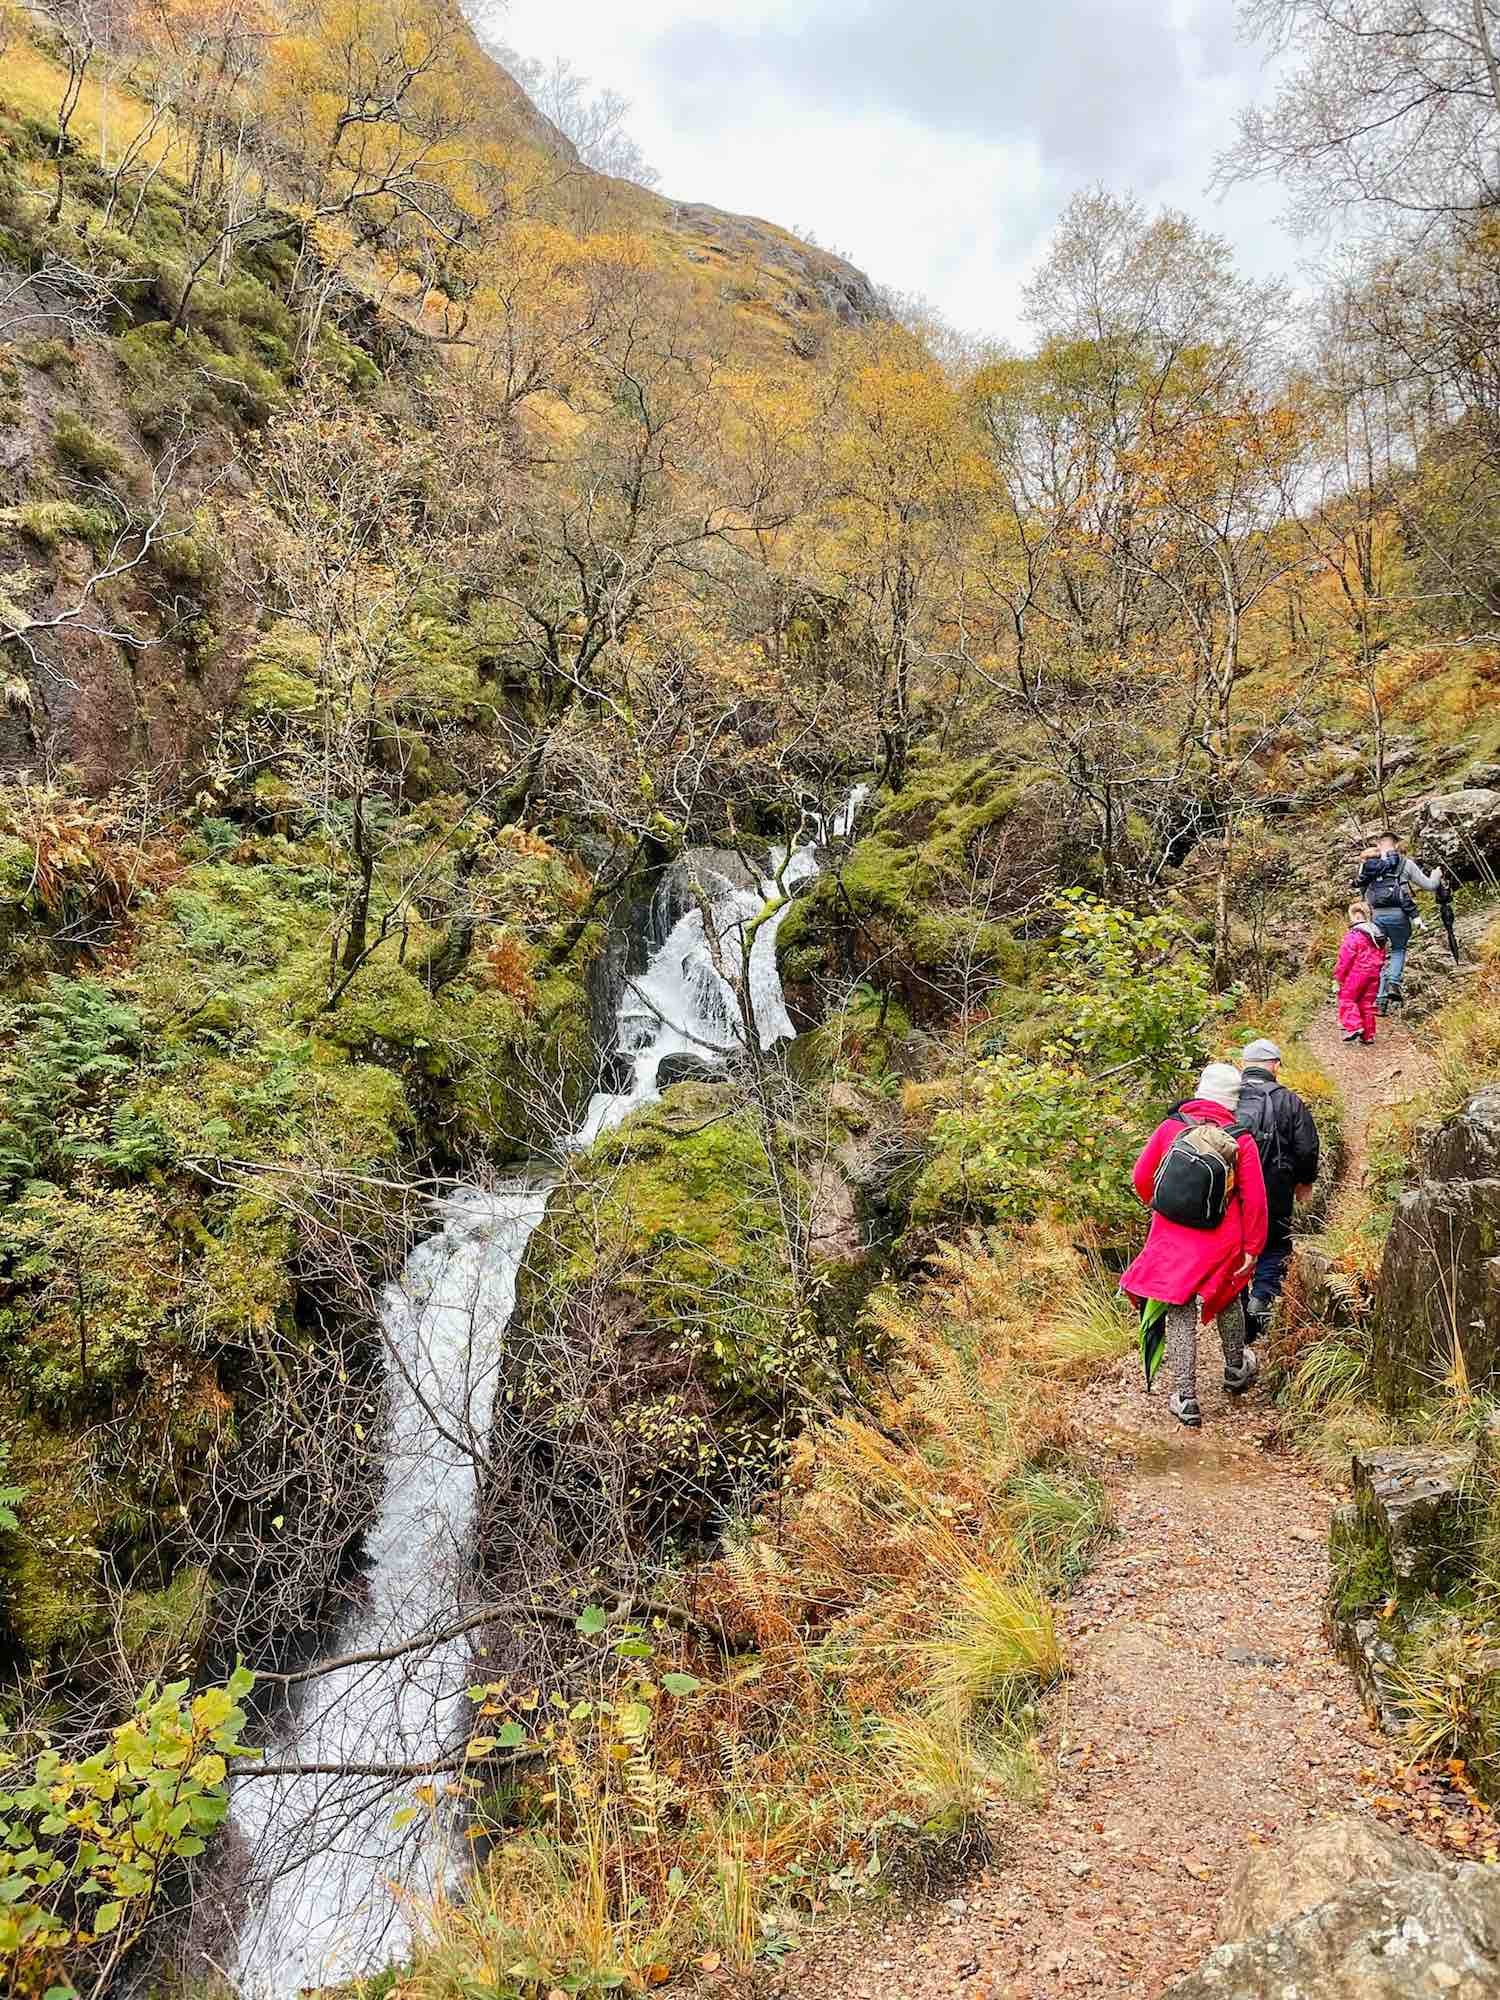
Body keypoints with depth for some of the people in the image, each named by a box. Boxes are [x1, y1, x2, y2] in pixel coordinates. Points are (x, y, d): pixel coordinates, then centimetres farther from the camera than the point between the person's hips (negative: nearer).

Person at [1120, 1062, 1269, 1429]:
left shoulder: (1170, 1128, -7)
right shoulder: (1241, 1140, -8)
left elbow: (1141, 1179, 0)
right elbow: (1255, 1199, -9)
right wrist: (1252, 1247, -1)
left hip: (1173, 1239, -1)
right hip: (1224, 1243, 1)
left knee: (1180, 1317, 6)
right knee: (1228, 1301, 26)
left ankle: (1185, 1399, 6)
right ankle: (1236, 1371, 46)